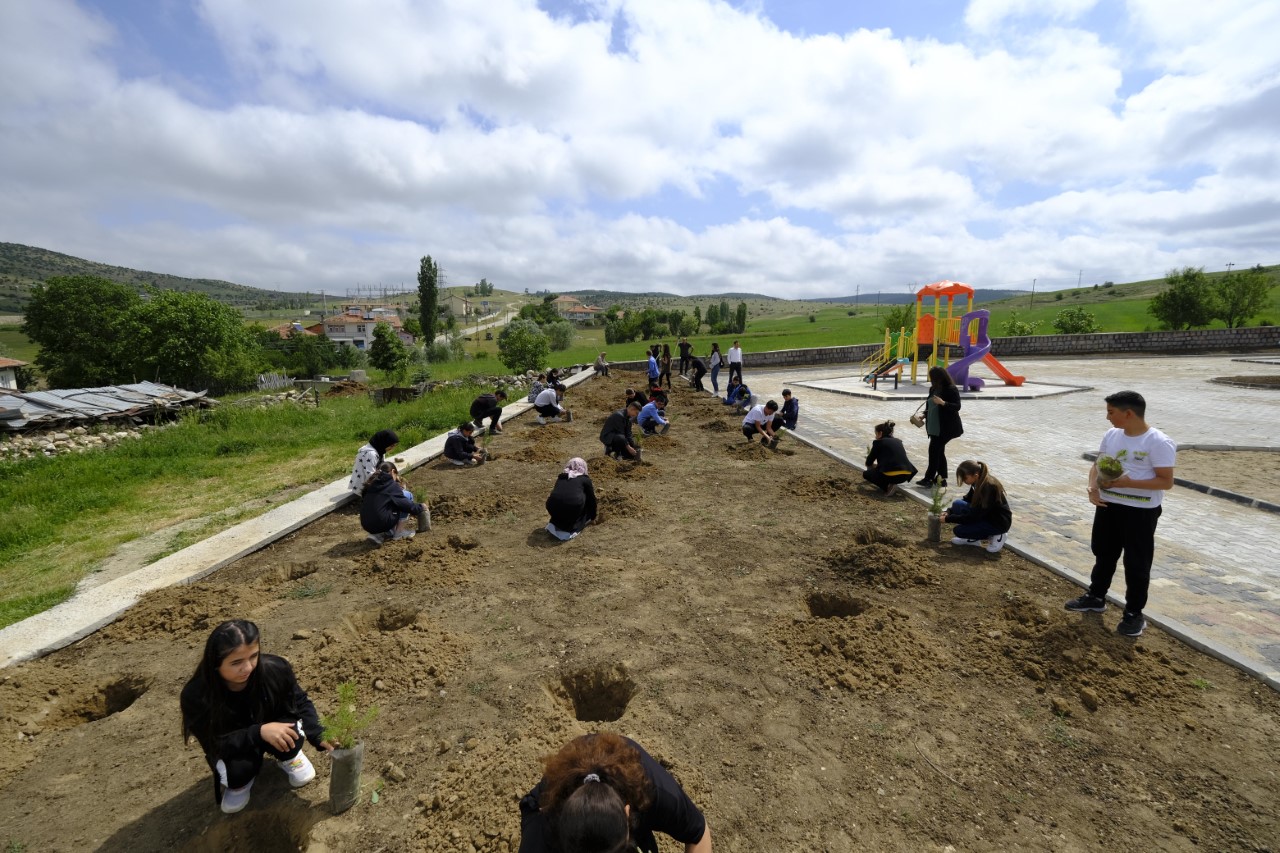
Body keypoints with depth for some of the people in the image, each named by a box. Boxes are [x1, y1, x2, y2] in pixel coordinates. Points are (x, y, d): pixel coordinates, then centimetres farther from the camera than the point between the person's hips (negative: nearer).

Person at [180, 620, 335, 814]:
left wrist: (318, 736, -28)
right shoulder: (195, 695, -31)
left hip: (272, 727, 0)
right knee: (237, 769, -33)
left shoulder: (275, 669, -28)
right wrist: (259, 732, -42)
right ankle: (239, 781, 8)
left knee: (291, 731, -33)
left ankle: (287, 758, 6)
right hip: (230, 747, 0)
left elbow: (300, 703, -13)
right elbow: (214, 743, -26)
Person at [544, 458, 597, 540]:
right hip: (572, 508, -5)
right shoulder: (585, 479, 17)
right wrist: (593, 517, 41)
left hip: (553, 508, 5)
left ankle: (554, 524, 14)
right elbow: (592, 499, 24)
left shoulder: (561, 477, 27)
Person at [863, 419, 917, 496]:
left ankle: (887, 487, -2)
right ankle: (890, 484, 14)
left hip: (891, 475, -7)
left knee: (866, 474, 17)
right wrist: (877, 465, 48)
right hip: (906, 475, 7)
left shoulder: (878, 442, 3)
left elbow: (868, 463, 11)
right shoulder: (898, 441, 20)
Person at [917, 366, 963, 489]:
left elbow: (957, 406, -17)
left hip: (946, 427, -8)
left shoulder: (951, 390, -12)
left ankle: (929, 478, -6)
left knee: (934, 450, -11)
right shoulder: (933, 389, 10)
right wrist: (924, 415, 7)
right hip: (934, 426, 8)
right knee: (939, 451, 11)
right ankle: (942, 478, 19)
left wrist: (943, 403, -30)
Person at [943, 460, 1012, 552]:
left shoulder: (989, 487, -30)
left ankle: (996, 535, 0)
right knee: (957, 504, -8)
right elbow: (967, 500, 11)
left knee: (959, 530, -17)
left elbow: (973, 516, -27)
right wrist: (949, 512, -2)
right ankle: (972, 538, 5)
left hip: (999, 522, -9)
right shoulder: (979, 481, -5)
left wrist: (948, 519, -21)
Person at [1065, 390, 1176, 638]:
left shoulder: (1159, 443, -17)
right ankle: (1095, 597, 36)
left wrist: (1128, 482, -25)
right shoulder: (1111, 435, 2)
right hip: (1108, 505, 6)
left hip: (1141, 512, -6)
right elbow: (1097, 465, 9)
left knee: (1137, 563, 6)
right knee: (1103, 554, 19)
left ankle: (1134, 613, 20)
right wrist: (1093, 488, -9)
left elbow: (1166, 482, -17)